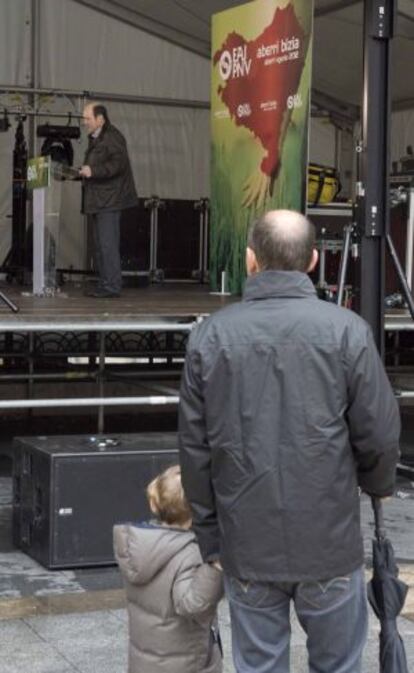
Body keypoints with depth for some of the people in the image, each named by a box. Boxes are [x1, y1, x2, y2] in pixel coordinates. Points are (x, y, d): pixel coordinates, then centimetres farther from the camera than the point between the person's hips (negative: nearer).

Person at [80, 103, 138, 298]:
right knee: (99, 246, 12)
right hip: (97, 201, 10)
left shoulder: (113, 137, -10)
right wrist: (83, 171, 15)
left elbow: (118, 164, -22)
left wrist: (93, 171, -26)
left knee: (108, 244, -12)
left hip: (109, 200, -10)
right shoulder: (94, 138, 21)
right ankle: (104, 285, 16)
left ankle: (112, 286, -10)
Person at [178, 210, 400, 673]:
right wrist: (378, 483, 16)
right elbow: (379, 434, -6)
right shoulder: (345, 330, -9)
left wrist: (209, 538, 12)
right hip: (329, 545, -1)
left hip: (247, 548, 2)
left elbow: (195, 449, 2)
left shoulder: (210, 336, -2)